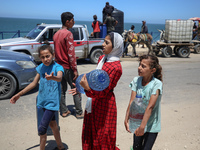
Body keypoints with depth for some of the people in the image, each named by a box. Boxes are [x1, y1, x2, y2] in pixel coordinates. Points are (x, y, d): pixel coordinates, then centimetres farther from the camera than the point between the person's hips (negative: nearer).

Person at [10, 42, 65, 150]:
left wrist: (52, 77, -61)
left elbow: (59, 78, -37)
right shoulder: (41, 67, 2)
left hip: (52, 102, -7)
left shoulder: (57, 67, -15)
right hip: (43, 100, 7)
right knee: (52, 123, 19)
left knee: (42, 129, -7)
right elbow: (34, 83, 11)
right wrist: (19, 94, 12)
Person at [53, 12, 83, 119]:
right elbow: (71, 53, -20)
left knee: (62, 90, 13)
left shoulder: (56, 34, 10)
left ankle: (64, 111, 22)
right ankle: (79, 113, 11)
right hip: (68, 67, -8)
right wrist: (75, 69, -17)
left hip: (59, 66, 8)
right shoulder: (68, 34, -15)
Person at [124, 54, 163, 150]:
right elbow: (131, 102, -8)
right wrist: (126, 120, -10)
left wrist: (142, 126, -25)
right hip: (137, 122, 4)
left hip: (151, 125, -4)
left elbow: (150, 107, -23)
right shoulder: (136, 80, -6)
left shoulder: (157, 84, -18)